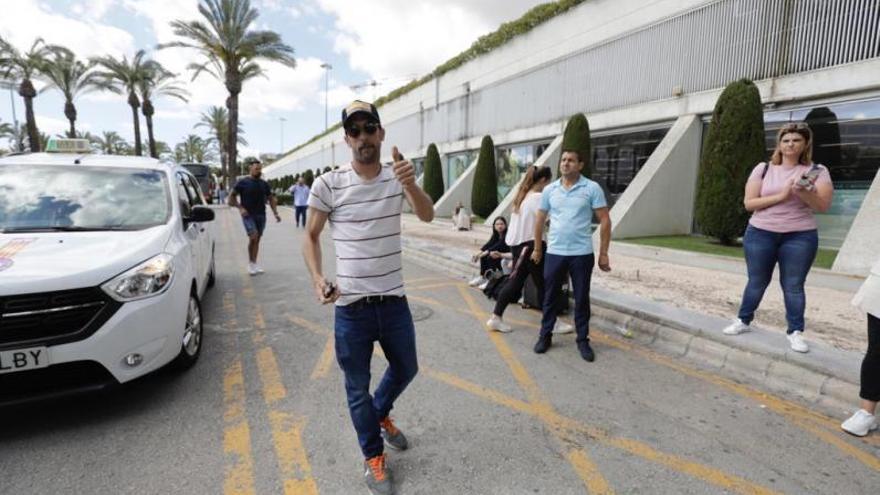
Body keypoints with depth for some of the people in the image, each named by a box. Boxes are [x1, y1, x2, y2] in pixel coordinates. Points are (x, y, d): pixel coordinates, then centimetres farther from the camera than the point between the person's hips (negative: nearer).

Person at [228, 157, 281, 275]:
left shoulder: (264, 184, 10)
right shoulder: (243, 182, -2)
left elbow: (271, 198, 15)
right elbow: (231, 196, 2)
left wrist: (275, 213, 4)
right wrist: (240, 207, -11)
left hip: (261, 215, 4)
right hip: (248, 215, -4)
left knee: (257, 239, 7)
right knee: (253, 236, -18)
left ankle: (254, 264, 15)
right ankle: (250, 262, -3)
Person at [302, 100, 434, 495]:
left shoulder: (398, 177, -3)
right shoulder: (327, 184, -8)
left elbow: (427, 215, -18)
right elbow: (310, 236, 1)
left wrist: (410, 184, -39)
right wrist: (318, 279, -16)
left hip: (394, 301, 3)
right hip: (351, 307, -2)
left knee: (406, 369, 21)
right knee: (357, 388, 12)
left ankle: (380, 414, 53)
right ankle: (373, 456, 37)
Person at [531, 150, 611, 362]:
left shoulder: (592, 188, -4)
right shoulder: (549, 190, 4)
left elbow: (605, 221, -3)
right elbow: (540, 220, 13)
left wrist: (603, 253, -6)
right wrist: (537, 248, 15)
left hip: (582, 254, -2)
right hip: (554, 253, 2)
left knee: (582, 298, 8)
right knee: (550, 296, 11)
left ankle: (583, 340, 23)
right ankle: (545, 336, 25)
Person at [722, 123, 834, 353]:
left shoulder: (817, 171, 2)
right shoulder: (763, 169, 1)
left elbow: (823, 205, -5)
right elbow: (749, 203, -5)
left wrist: (804, 193, -23)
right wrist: (781, 196, -16)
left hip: (799, 237, 0)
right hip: (760, 234, 1)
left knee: (793, 285, 2)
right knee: (756, 282, 9)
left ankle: (795, 332, 12)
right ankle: (743, 321, 24)